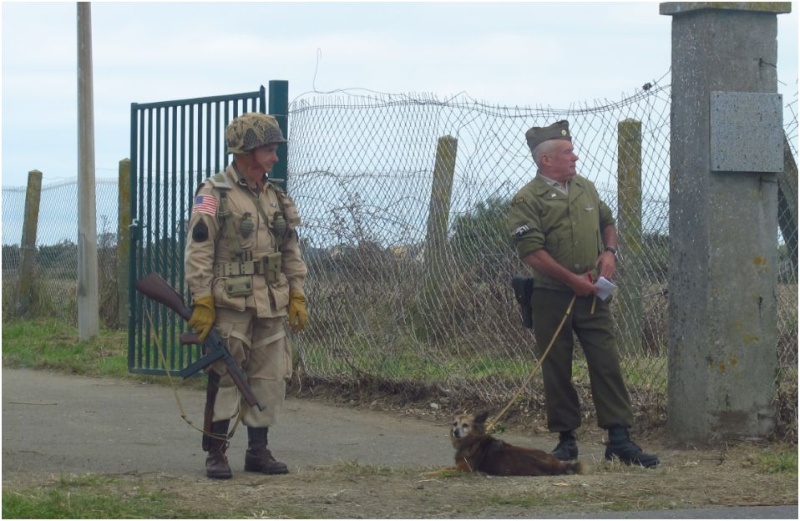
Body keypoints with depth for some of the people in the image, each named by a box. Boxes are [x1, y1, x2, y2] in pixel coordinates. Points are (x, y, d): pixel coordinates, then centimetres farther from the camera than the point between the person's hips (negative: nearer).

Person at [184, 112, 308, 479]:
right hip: (230, 306, -6)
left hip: (272, 307, 6)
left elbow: (292, 252, 18)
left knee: (270, 379, 7)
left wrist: (297, 296, 11)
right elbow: (198, 253, -10)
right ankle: (215, 454, 4)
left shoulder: (276, 197, 14)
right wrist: (201, 303, -14)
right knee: (225, 379, -4)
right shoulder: (214, 195, -7)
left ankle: (258, 450, 16)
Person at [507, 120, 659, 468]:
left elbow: (607, 222, 28)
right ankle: (566, 440, 12)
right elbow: (531, 251, -16)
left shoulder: (585, 189, 13)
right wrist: (572, 279, -16)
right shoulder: (527, 200, -8)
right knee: (556, 371, 3)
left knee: (607, 364, -2)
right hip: (551, 298, -4)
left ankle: (619, 439, -2)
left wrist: (609, 251, 7)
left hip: (591, 296, 4)